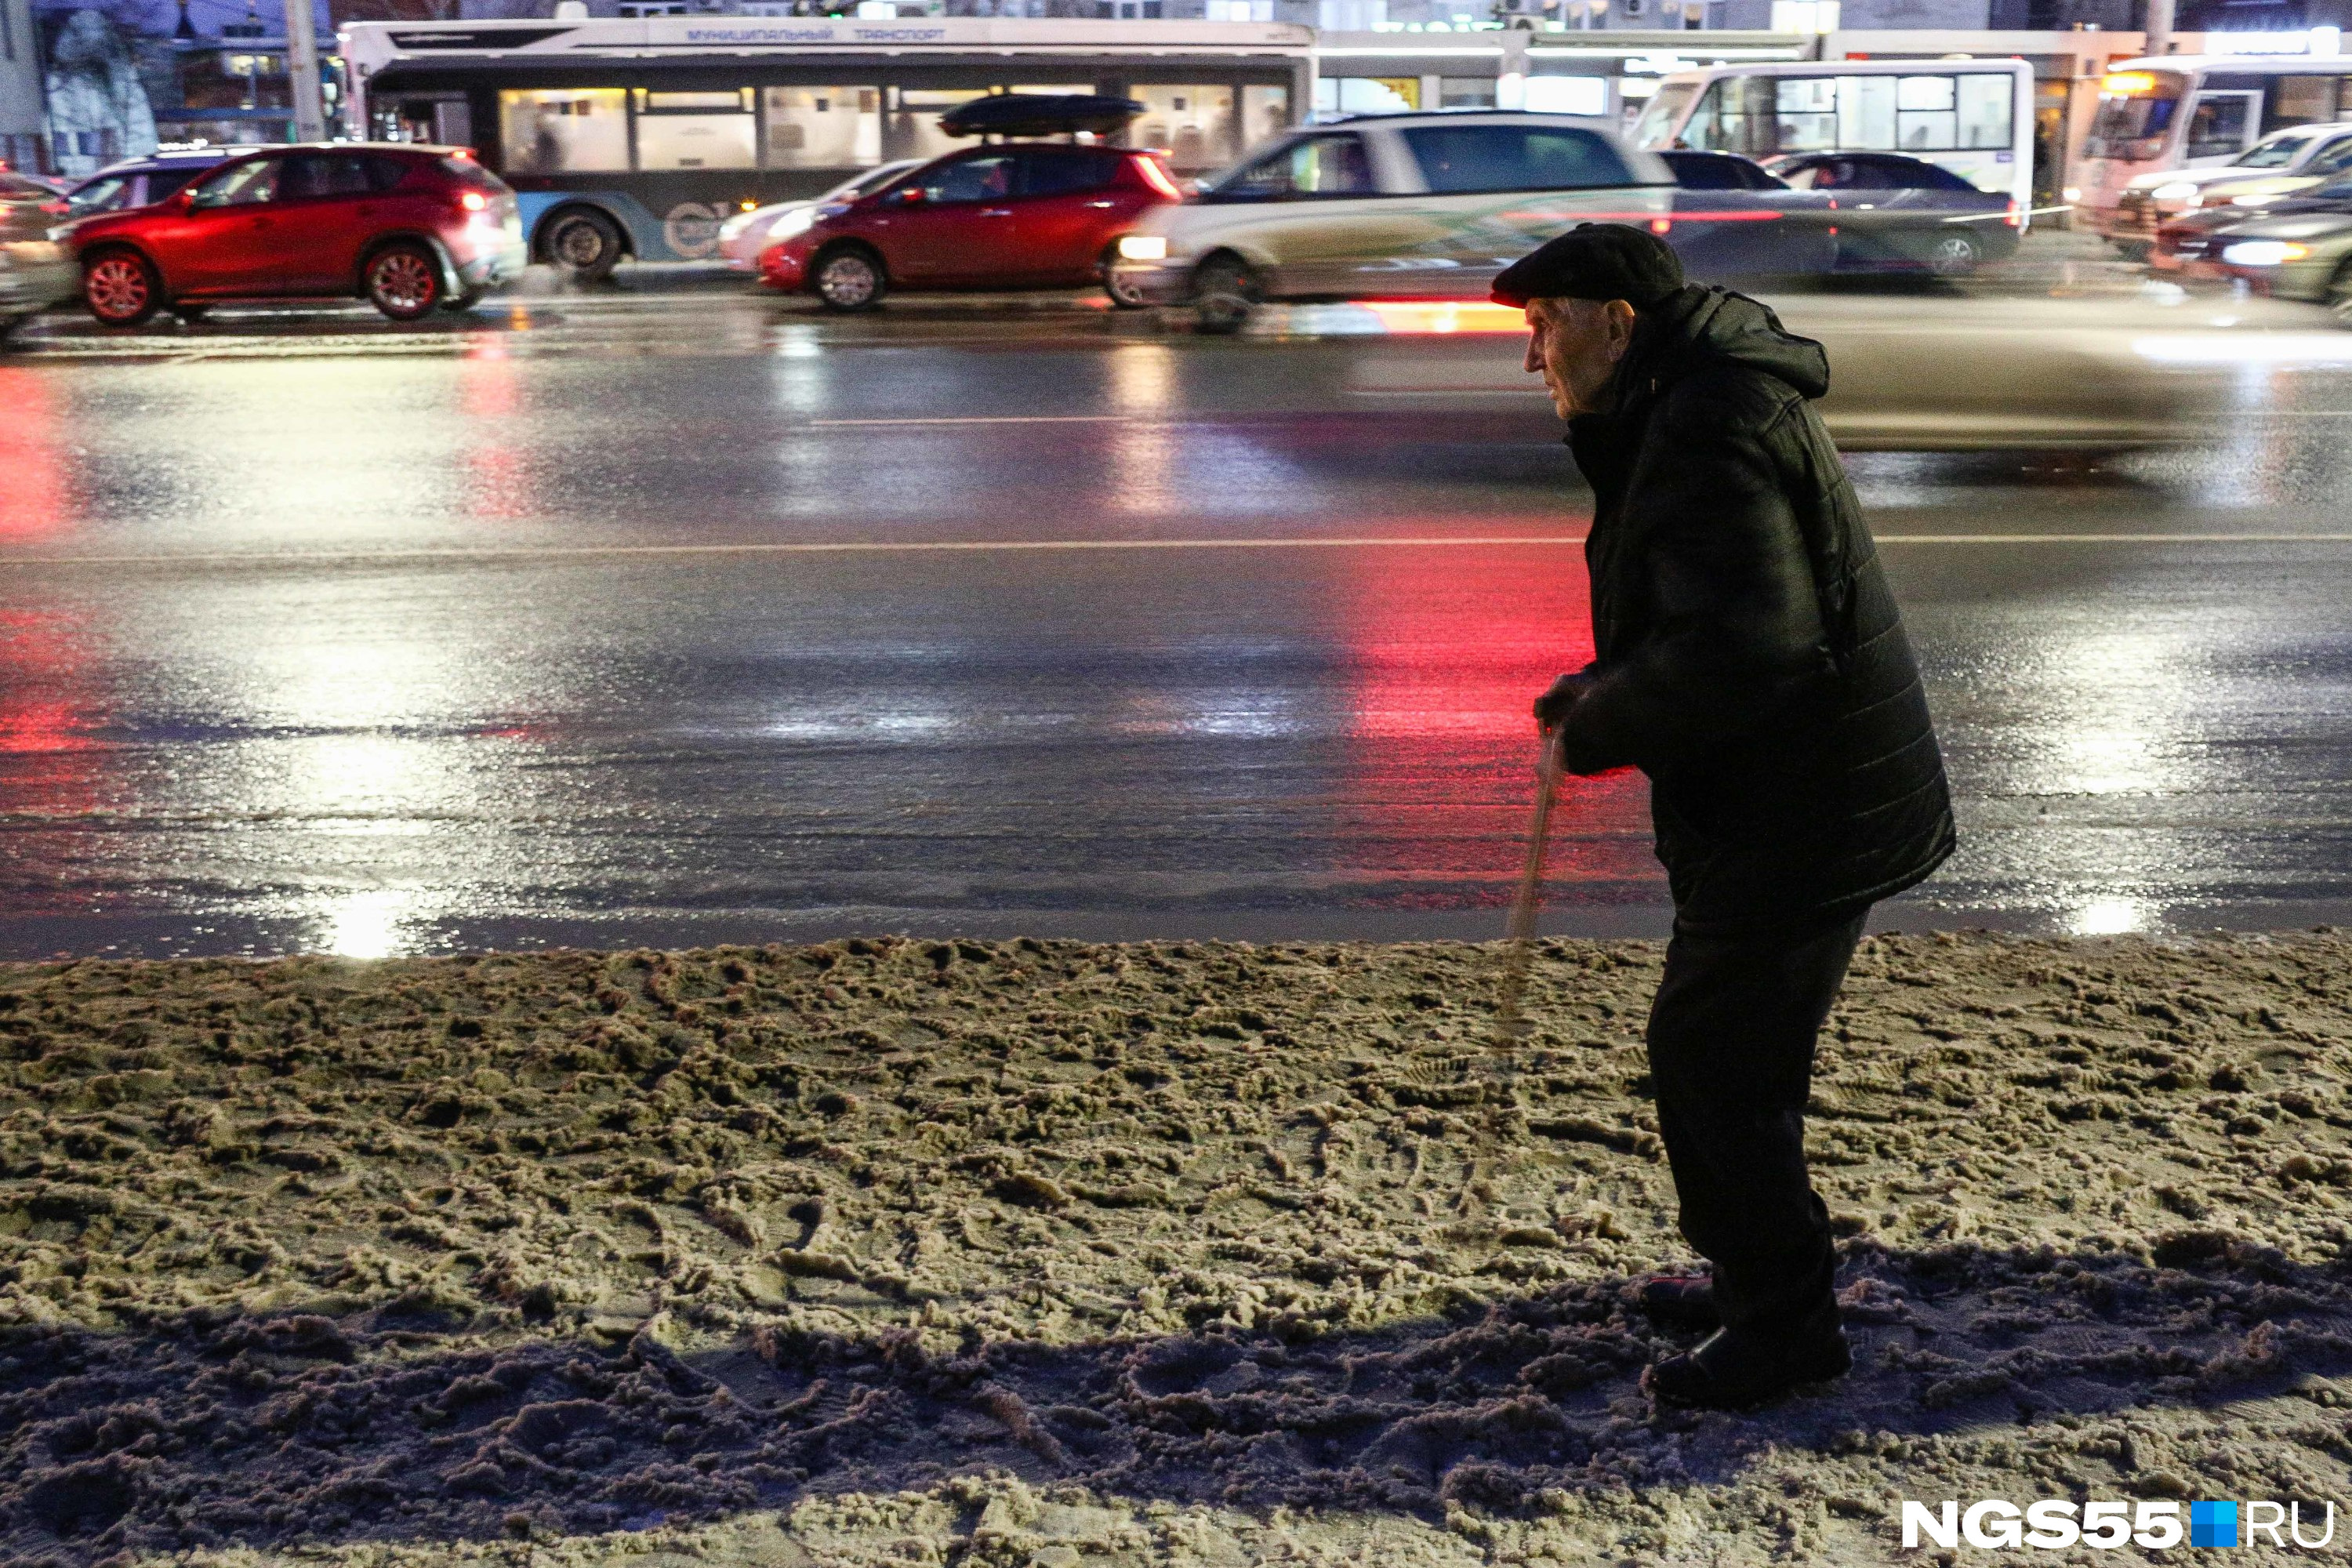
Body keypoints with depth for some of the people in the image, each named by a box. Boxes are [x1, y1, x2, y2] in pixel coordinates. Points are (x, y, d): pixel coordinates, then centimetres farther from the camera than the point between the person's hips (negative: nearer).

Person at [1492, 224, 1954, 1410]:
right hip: (1794, 805, 11)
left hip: (1796, 815, -11)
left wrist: (1596, 734, -18)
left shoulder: (1708, 432, -21)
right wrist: (1608, 686, 6)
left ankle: (1783, 1324, 15)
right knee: (1727, 1049, 20)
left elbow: (1738, 650, -31)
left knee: (1712, 1058, -1)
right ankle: (1755, 1275, 37)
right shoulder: (1691, 410, 14)